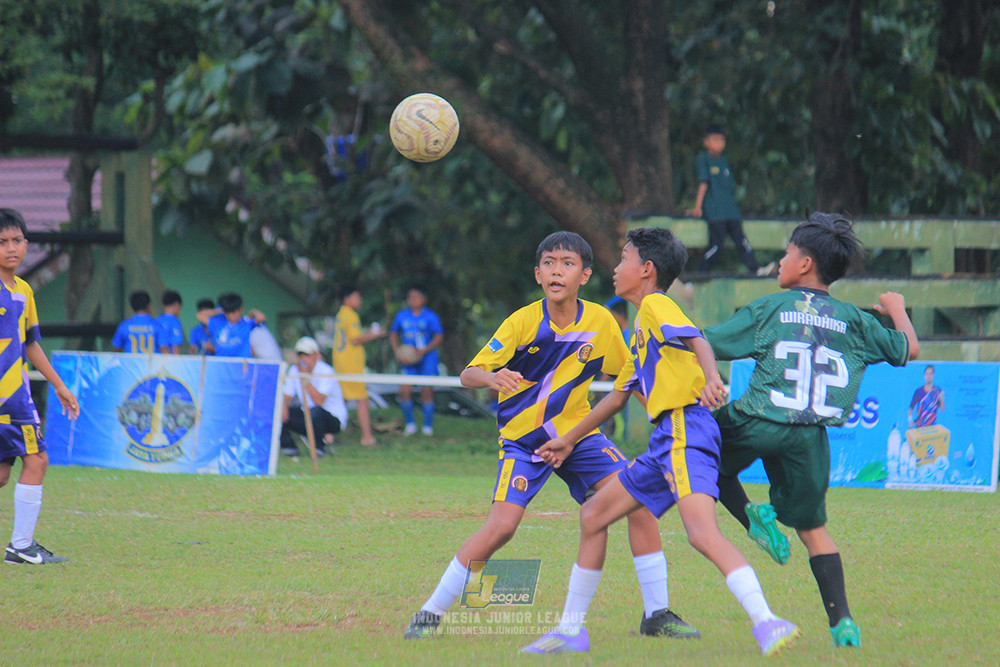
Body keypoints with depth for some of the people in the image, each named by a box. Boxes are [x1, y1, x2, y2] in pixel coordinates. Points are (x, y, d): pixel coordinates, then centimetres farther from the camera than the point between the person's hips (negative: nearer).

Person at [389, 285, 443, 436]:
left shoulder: (431, 317, -3)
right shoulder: (401, 316, 5)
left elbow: (439, 337, -4)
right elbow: (393, 334, 16)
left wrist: (423, 351, -15)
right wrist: (397, 350, -1)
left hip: (427, 359, -2)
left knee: (427, 391, -3)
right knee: (404, 390, -9)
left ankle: (428, 426, 9)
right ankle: (410, 423, 8)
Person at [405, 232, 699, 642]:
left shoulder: (600, 322, -5)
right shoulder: (524, 322, -15)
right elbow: (469, 374, -15)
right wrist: (491, 377, -37)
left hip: (577, 431, 4)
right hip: (523, 439, -4)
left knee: (638, 502, -12)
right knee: (501, 526, -21)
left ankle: (656, 614, 1)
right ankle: (430, 614, -6)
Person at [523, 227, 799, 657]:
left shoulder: (656, 306, -2)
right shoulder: (641, 329, 27)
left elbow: (695, 339, -22)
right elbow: (618, 396, 38)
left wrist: (712, 379, -42)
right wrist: (569, 440, 45)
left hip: (686, 430, -10)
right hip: (665, 440, 10)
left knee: (703, 533, -27)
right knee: (593, 516, 16)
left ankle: (767, 625, -39)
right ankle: (570, 630, 25)